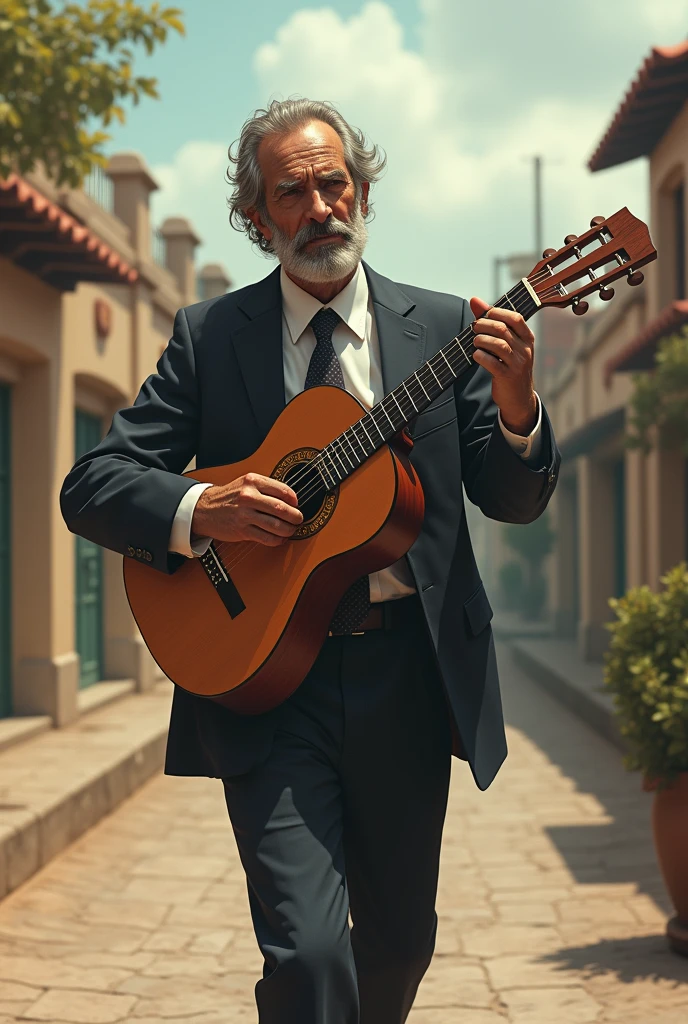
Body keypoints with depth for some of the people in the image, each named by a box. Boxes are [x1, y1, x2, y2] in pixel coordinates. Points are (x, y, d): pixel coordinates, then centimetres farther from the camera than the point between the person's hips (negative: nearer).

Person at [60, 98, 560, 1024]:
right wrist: (200, 509, -20)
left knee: (400, 940, 17)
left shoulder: (444, 328, 6)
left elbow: (513, 501, 4)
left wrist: (516, 406, -17)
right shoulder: (209, 337, 3)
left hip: (409, 671, 3)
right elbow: (90, 486, 0)